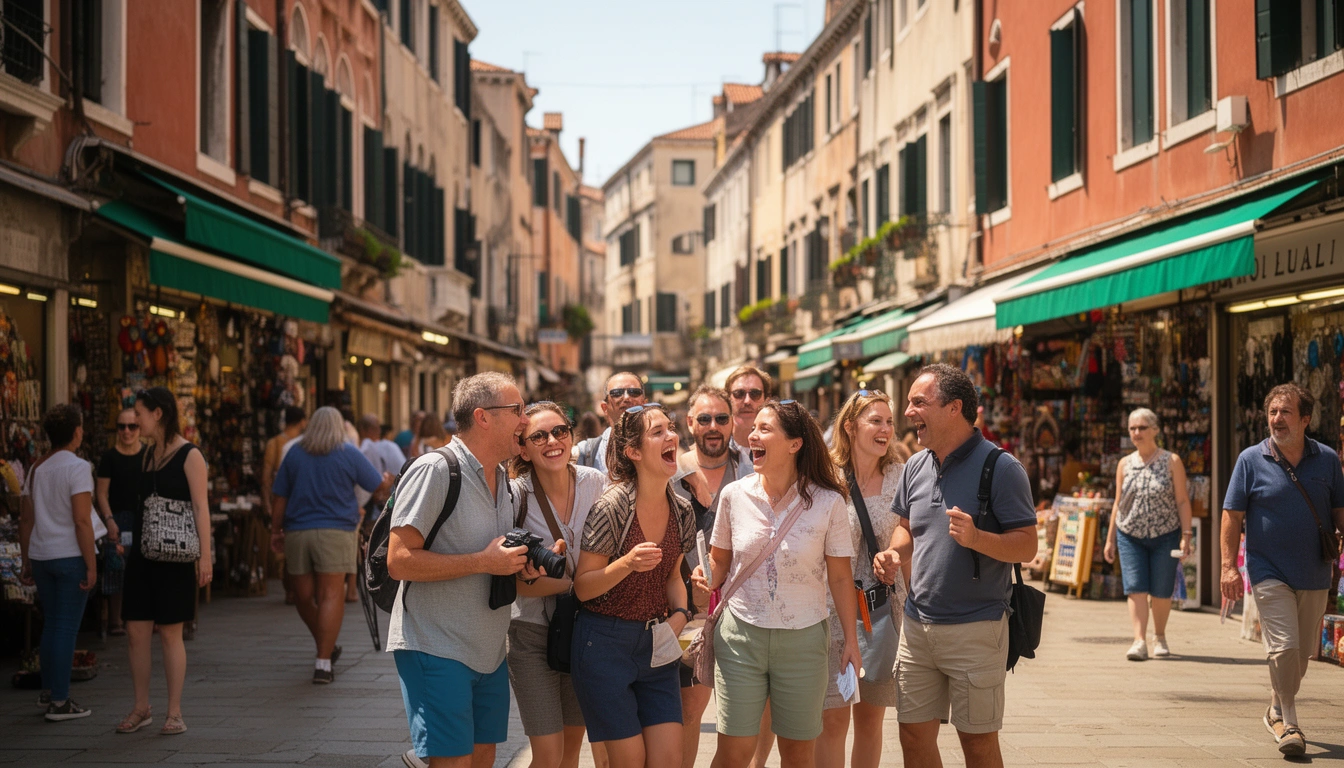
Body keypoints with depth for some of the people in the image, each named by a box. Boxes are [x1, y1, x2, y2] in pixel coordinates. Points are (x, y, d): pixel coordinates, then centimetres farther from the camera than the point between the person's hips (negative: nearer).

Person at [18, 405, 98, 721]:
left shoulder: (36, 469, 11)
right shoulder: (77, 468, -11)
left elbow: (26, 520, 14)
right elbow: (81, 521, -17)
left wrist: (26, 561, 20)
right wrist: (91, 566, -14)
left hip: (41, 555, 7)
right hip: (71, 556, -7)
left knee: (51, 623, 18)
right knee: (66, 627, -2)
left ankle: (48, 689, 27)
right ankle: (59, 702, 0)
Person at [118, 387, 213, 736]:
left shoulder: (189, 455, -8)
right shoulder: (149, 453, 13)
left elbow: (201, 507, -12)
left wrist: (205, 556, -18)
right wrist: (132, 545, 17)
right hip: (143, 551, 7)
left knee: (170, 634, -1)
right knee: (136, 632, 5)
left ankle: (174, 713, 7)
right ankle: (141, 709, 15)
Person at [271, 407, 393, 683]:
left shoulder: (294, 453, 8)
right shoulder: (349, 454, 1)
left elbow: (278, 496, 8)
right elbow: (378, 486, 11)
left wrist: (276, 530, 16)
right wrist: (388, 480, 33)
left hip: (297, 533, 3)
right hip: (335, 532, -3)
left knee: (304, 597, 16)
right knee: (331, 596, -5)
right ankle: (323, 663, -12)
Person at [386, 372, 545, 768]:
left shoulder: (502, 480, 13)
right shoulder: (435, 470, -13)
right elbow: (399, 561, -19)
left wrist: (522, 567, 3)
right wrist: (484, 562, -20)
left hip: (489, 655, 8)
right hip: (436, 650, -8)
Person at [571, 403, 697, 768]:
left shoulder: (681, 512, 3)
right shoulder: (612, 507, -16)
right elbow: (582, 587, -12)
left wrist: (680, 613, -1)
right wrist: (627, 564, -28)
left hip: (656, 644, 5)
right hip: (605, 642, -5)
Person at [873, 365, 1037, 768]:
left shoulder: (1001, 468, -11)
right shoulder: (916, 467, 9)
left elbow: (1027, 546, -13)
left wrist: (976, 538, -29)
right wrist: (894, 554, 0)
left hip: (976, 628, -6)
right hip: (917, 625, 6)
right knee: (914, 735, 10)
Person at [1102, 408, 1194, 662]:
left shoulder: (1172, 462, -1)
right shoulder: (1125, 464, 7)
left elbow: (1182, 501, -2)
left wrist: (1186, 535, -10)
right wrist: (1110, 539, 10)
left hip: (1165, 535, -2)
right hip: (1130, 535, 2)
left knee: (1161, 591, 4)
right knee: (1135, 588, -10)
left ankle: (1159, 637, 24)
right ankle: (1139, 641, -15)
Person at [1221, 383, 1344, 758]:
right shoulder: (1251, 460, -3)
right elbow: (1232, 515, -3)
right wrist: (1229, 566, -9)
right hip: (1270, 572, -3)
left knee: (1304, 651, 12)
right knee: (1283, 647, -13)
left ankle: (1277, 710, 34)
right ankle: (1289, 724, -2)